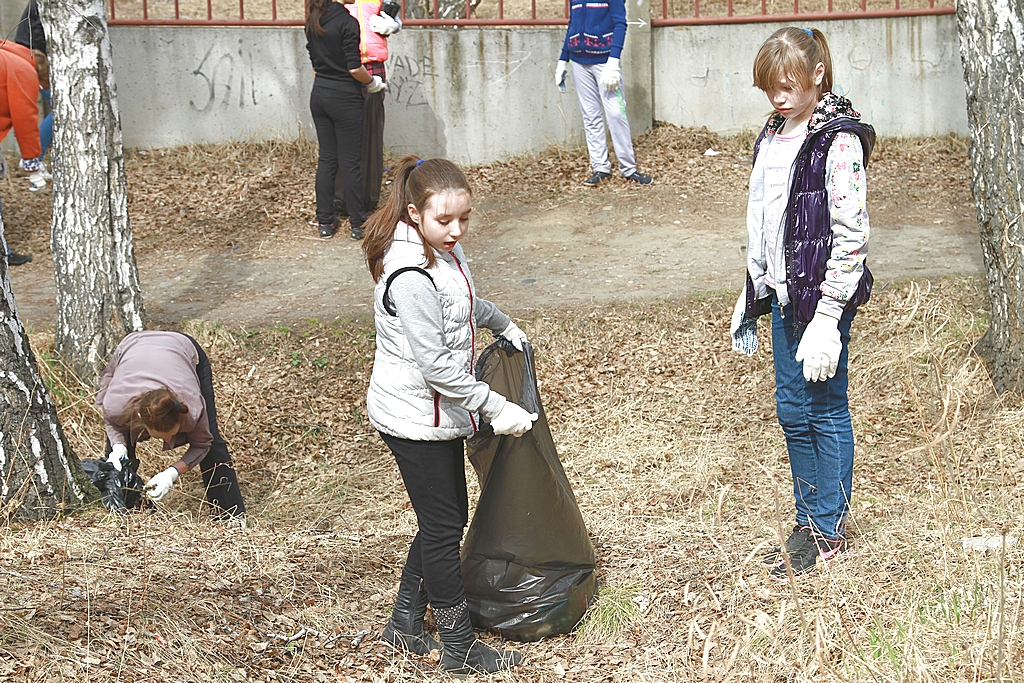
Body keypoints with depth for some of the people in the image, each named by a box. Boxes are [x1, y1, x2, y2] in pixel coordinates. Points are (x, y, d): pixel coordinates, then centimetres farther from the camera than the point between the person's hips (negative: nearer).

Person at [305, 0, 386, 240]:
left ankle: (324, 222, 15)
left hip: (319, 95, 7)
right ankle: (358, 225, 8)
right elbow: (354, 68, -18)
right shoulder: (346, 22, -16)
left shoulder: (312, 22, 6)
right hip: (344, 98, -6)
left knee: (326, 158, 13)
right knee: (349, 162, 1)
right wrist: (372, 82, 0)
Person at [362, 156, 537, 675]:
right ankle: (459, 650, 17)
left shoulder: (443, 249, 2)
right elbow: (436, 365, -28)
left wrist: (504, 325, 34)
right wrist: (496, 408, -24)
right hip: (417, 419, -10)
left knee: (447, 517, 18)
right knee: (443, 527, 3)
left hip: (438, 413, 10)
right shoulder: (411, 278, -29)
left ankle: (405, 621, 32)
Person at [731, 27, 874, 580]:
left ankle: (829, 531, 15)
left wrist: (827, 316, -20)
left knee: (825, 410, 3)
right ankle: (809, 519, 27)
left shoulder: (838, 140, -16)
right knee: (792, 409, 14)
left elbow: (851, 234, -18)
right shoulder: (773, 135, 9)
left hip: (822, 294, -8)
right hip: (782, 293, 8)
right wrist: (751, 294, 18)